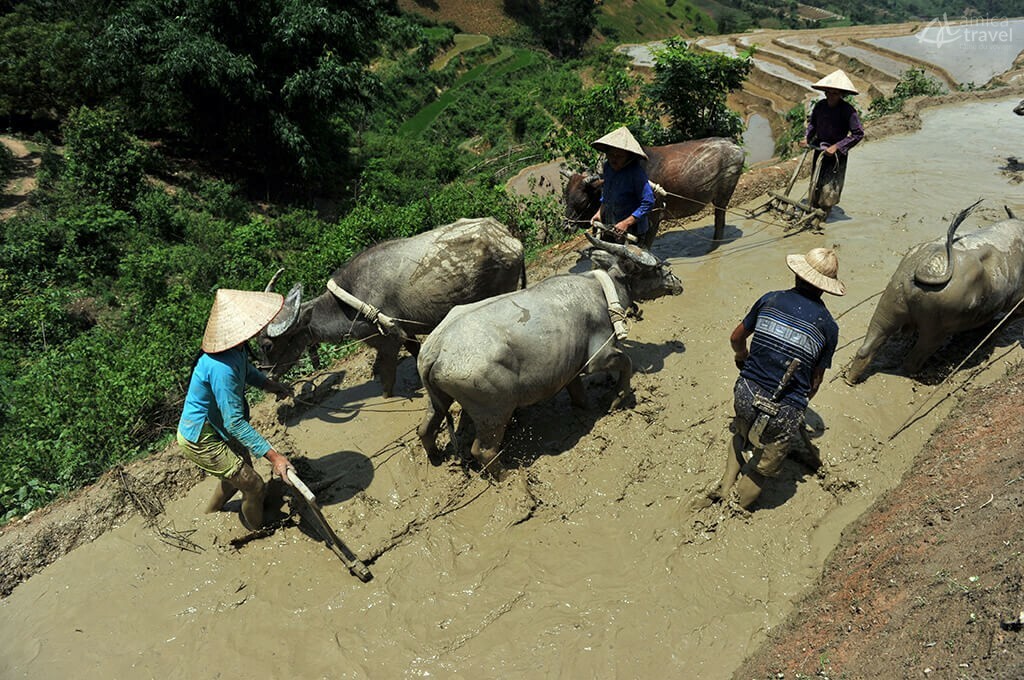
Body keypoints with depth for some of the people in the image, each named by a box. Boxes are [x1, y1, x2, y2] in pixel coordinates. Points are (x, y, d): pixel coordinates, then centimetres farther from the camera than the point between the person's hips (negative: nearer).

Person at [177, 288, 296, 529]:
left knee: (242, 464, 29)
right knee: (254, 486, 0)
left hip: (215, 427, 9)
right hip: (200, 440, -9)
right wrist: (273, 456, -33)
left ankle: (213, 510, 55)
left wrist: (270, 384, 1)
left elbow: (246, 369, 15)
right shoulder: (221, 368, -38)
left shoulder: (236, 348, -10)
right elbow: (235, 423, -33)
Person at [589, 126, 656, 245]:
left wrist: (626, 223, -27)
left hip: (631, 231, -7)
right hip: (609, 230, 7)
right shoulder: (607, 167, 0)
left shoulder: (636, 172, -21)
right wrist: (600, 212, 5)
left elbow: (648, 203, -23)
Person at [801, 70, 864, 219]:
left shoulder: (847, 110, -18)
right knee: (815, 181, 14)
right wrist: (807, 137, 0)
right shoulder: (820, 106, -4)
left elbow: (858, 133, -19)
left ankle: (824, 214, 12)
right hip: (819, 149, 5)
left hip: (837, 153, -5)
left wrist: (836, 147, -23)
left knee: (830, 183, -1)